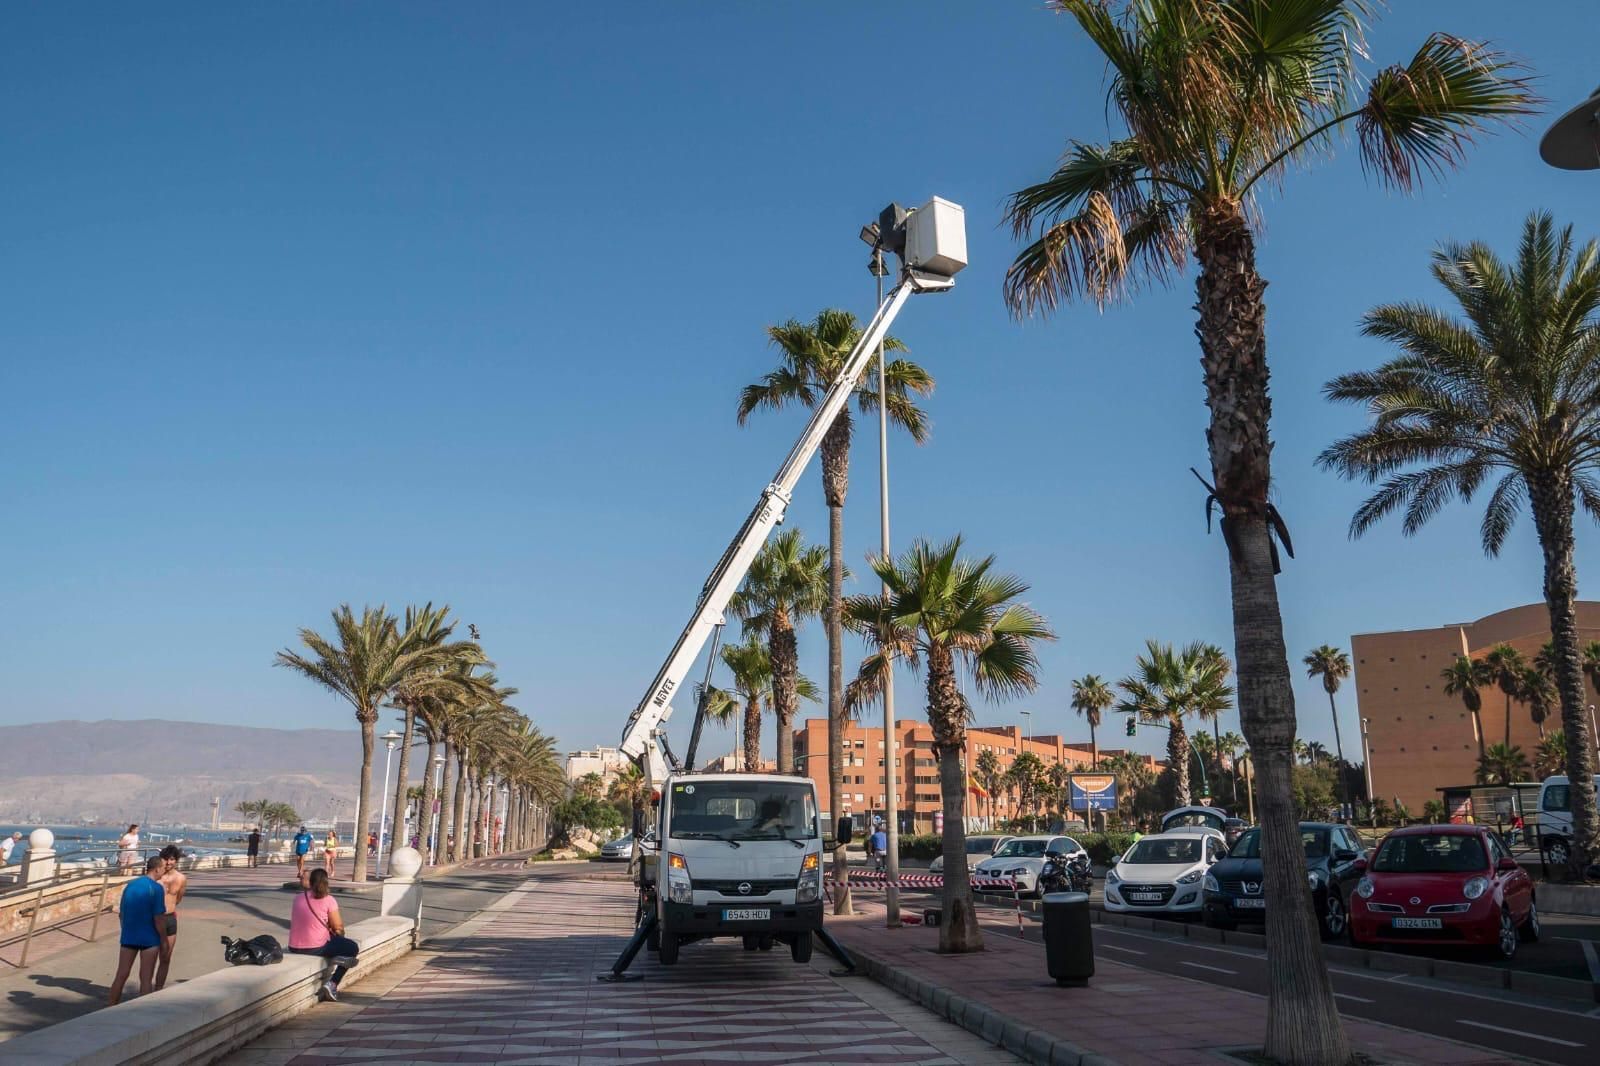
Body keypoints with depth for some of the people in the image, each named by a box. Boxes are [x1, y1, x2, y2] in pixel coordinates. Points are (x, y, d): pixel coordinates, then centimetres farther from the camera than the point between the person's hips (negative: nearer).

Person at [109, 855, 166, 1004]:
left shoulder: (130, 885, 6)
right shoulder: (156, 888, -14)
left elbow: (122, 913, 12)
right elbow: (158, 919, -15)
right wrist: (164, 940, -4)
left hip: (128, 937, 5)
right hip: (149, 939, -5)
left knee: (121, 975, 11)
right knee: (145, 978, 3)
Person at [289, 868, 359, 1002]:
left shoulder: (299, 897, 6)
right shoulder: (328, 900, -10)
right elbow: (338, 928, -5)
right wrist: (339, 933, 19)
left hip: (294, 948, 7)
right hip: (316, 948, -7)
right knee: (353, 948, 14)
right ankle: (332, 985, 2)